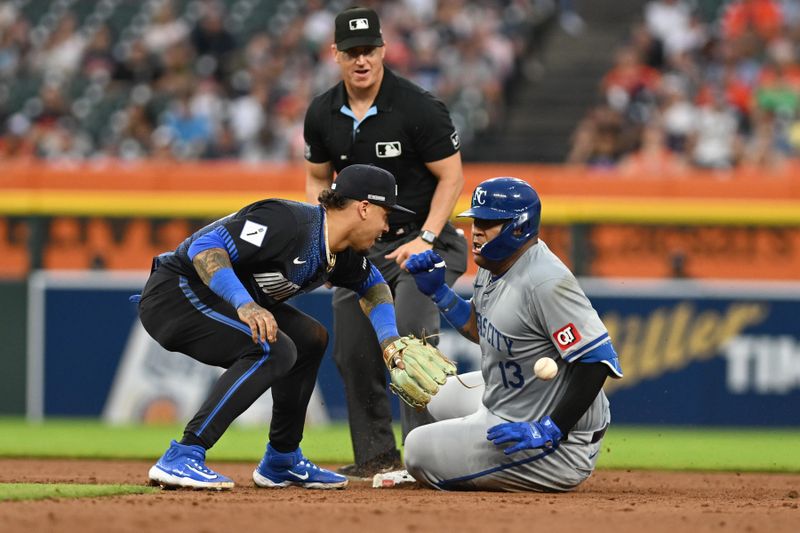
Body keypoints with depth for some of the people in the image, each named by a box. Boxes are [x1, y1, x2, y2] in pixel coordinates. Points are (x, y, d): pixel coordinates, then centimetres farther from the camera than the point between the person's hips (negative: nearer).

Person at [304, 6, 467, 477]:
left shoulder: (418, 107, -18)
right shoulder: (322, 115, -1)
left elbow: (451, 177, -12)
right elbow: (318, 178, 14)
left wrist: (425, 240, -20)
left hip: (421, 239, -6)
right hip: (361, 245, 6)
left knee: (412, 336, -24)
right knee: (352, 351, 5)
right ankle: (376, 455, 19)